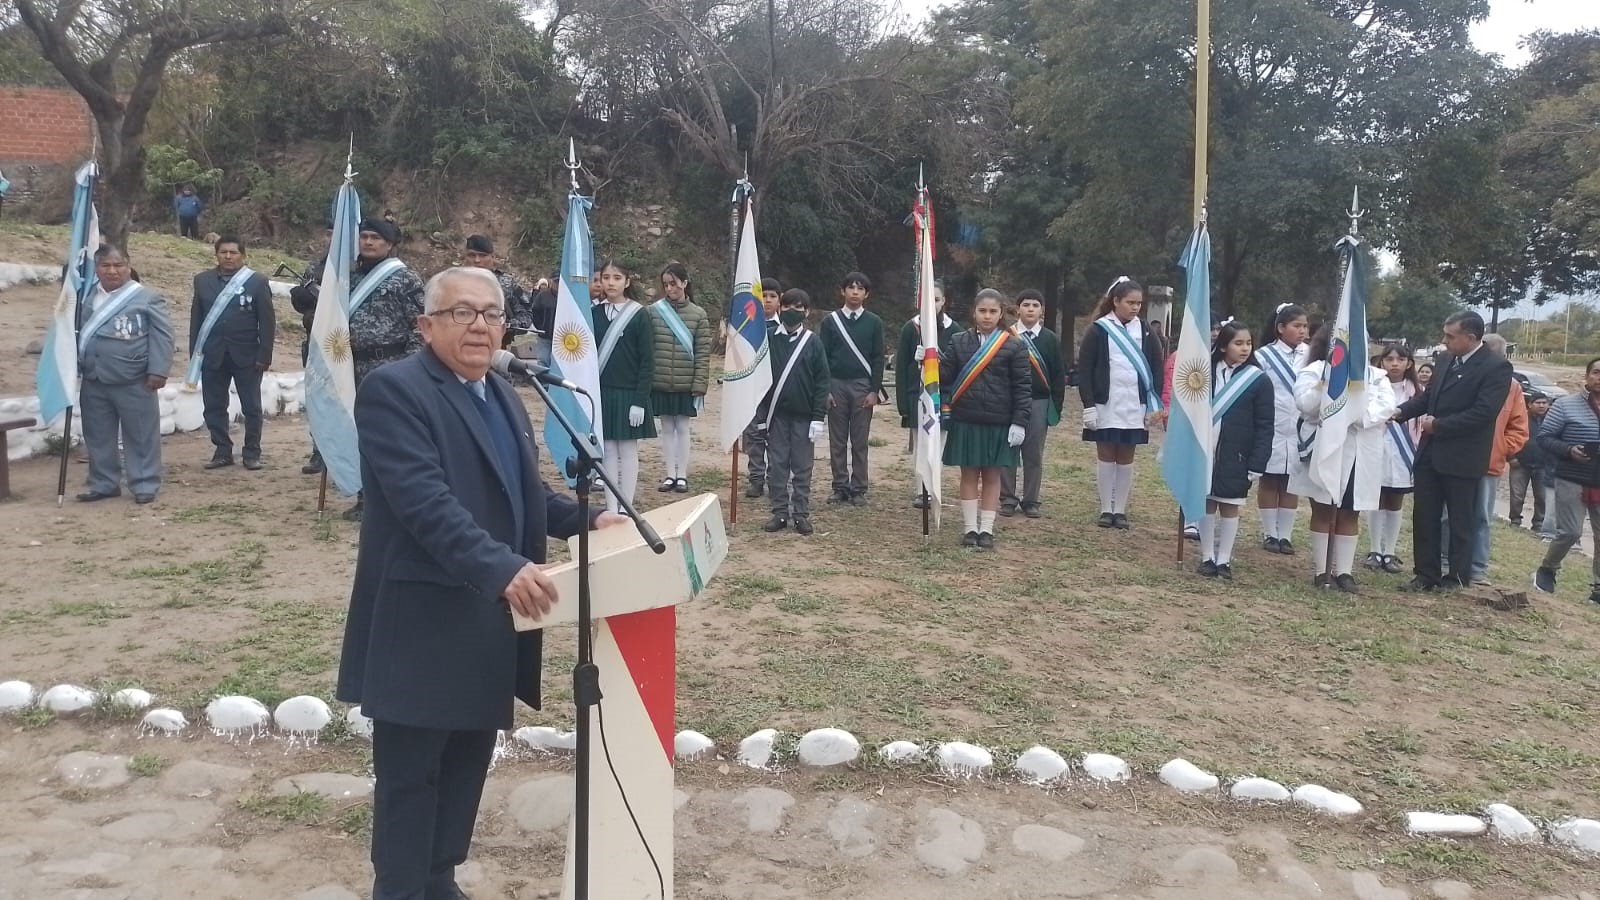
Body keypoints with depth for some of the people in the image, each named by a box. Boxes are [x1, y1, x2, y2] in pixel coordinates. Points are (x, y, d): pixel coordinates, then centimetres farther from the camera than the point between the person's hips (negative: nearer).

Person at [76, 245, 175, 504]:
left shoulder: (147, 298, -4)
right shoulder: (87, 299, 13)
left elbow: (161, 336, -9)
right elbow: (77, 334, 21)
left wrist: (158, 370, -15)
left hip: (134, 383, -5)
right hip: (94, 382, 6)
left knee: (141, 436, 1)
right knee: (98, 437, 13)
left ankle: (145, 485, 11)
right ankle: (104, 484, 25)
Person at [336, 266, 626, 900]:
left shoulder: (501, 396, 14)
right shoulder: (394, 390, -14)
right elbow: (426, 501, -27)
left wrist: (586, 518, 7)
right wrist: (503, 566, -37)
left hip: (489, 620, 8)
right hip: (423, 622, -8)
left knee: (468, 762, 17)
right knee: (409, 772, 5)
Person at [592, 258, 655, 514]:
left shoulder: (639, 316, -5)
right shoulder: (594, 314, 5)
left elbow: (647, 362, -7)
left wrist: (640, 400, -12)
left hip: (629, 394, -3)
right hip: (602, 393, 3)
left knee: (628, 451, 4)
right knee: (608, 451, 7)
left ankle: (626, 509, 13)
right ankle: (611, 508, 15)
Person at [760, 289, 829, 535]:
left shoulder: (813, 343, 1)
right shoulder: (769, 340, 1)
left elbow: (822, 382, -1)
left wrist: (818, 418, -6)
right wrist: (761, 413, -1)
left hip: (804, 416, -1)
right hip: (776, 415, 1)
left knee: (802, 468, 5)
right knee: (777, 466, 5)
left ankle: (801, 514, 13)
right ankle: (780, 513, 13)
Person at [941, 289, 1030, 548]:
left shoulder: (1014, 346, -2)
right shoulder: (959, 342, 4)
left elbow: (1022, 387, -3)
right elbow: (947, 376, 0)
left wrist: (1019, 422, -9)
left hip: (999, 423, -1)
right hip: (966, 421, 1)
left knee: (992, 476, 7)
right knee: (969, 474, 7)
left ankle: (987, 529, 15)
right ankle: (970, 529, 15)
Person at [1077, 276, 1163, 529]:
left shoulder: (1145, 332, 7)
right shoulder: (1098, 330, -4)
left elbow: (1156, 369, 10)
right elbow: (1084, 370, -6)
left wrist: (1154, 405, 3)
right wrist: (1088, 405, -12)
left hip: (1134, 407, 3)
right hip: (1105, 405, -3)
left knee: (1126, 458, 7)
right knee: (1106, 455, 5)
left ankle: (1121, 510, 13)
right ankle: (1106, 510, 13)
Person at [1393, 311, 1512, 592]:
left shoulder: (1496, 368, -13)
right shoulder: (1449, 361, 10)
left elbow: (1482, 413, -21)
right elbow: (1428, 395, 16)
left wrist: (1437, 425, -17)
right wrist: (1401, 412, -2)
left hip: (1462, 459, -7)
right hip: (1431, 453, 7)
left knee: (1460, 521, 7)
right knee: (1424, 516, 9)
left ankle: (1457, 577, 19)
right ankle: (1426, 574, 18)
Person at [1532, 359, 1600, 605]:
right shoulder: (1566, 404, -4)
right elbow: (1543, 437, -5)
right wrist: (1569, 450, -19)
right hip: (1572, 482, -4)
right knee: (1570, 532, -5)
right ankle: (1547, 569, 20)